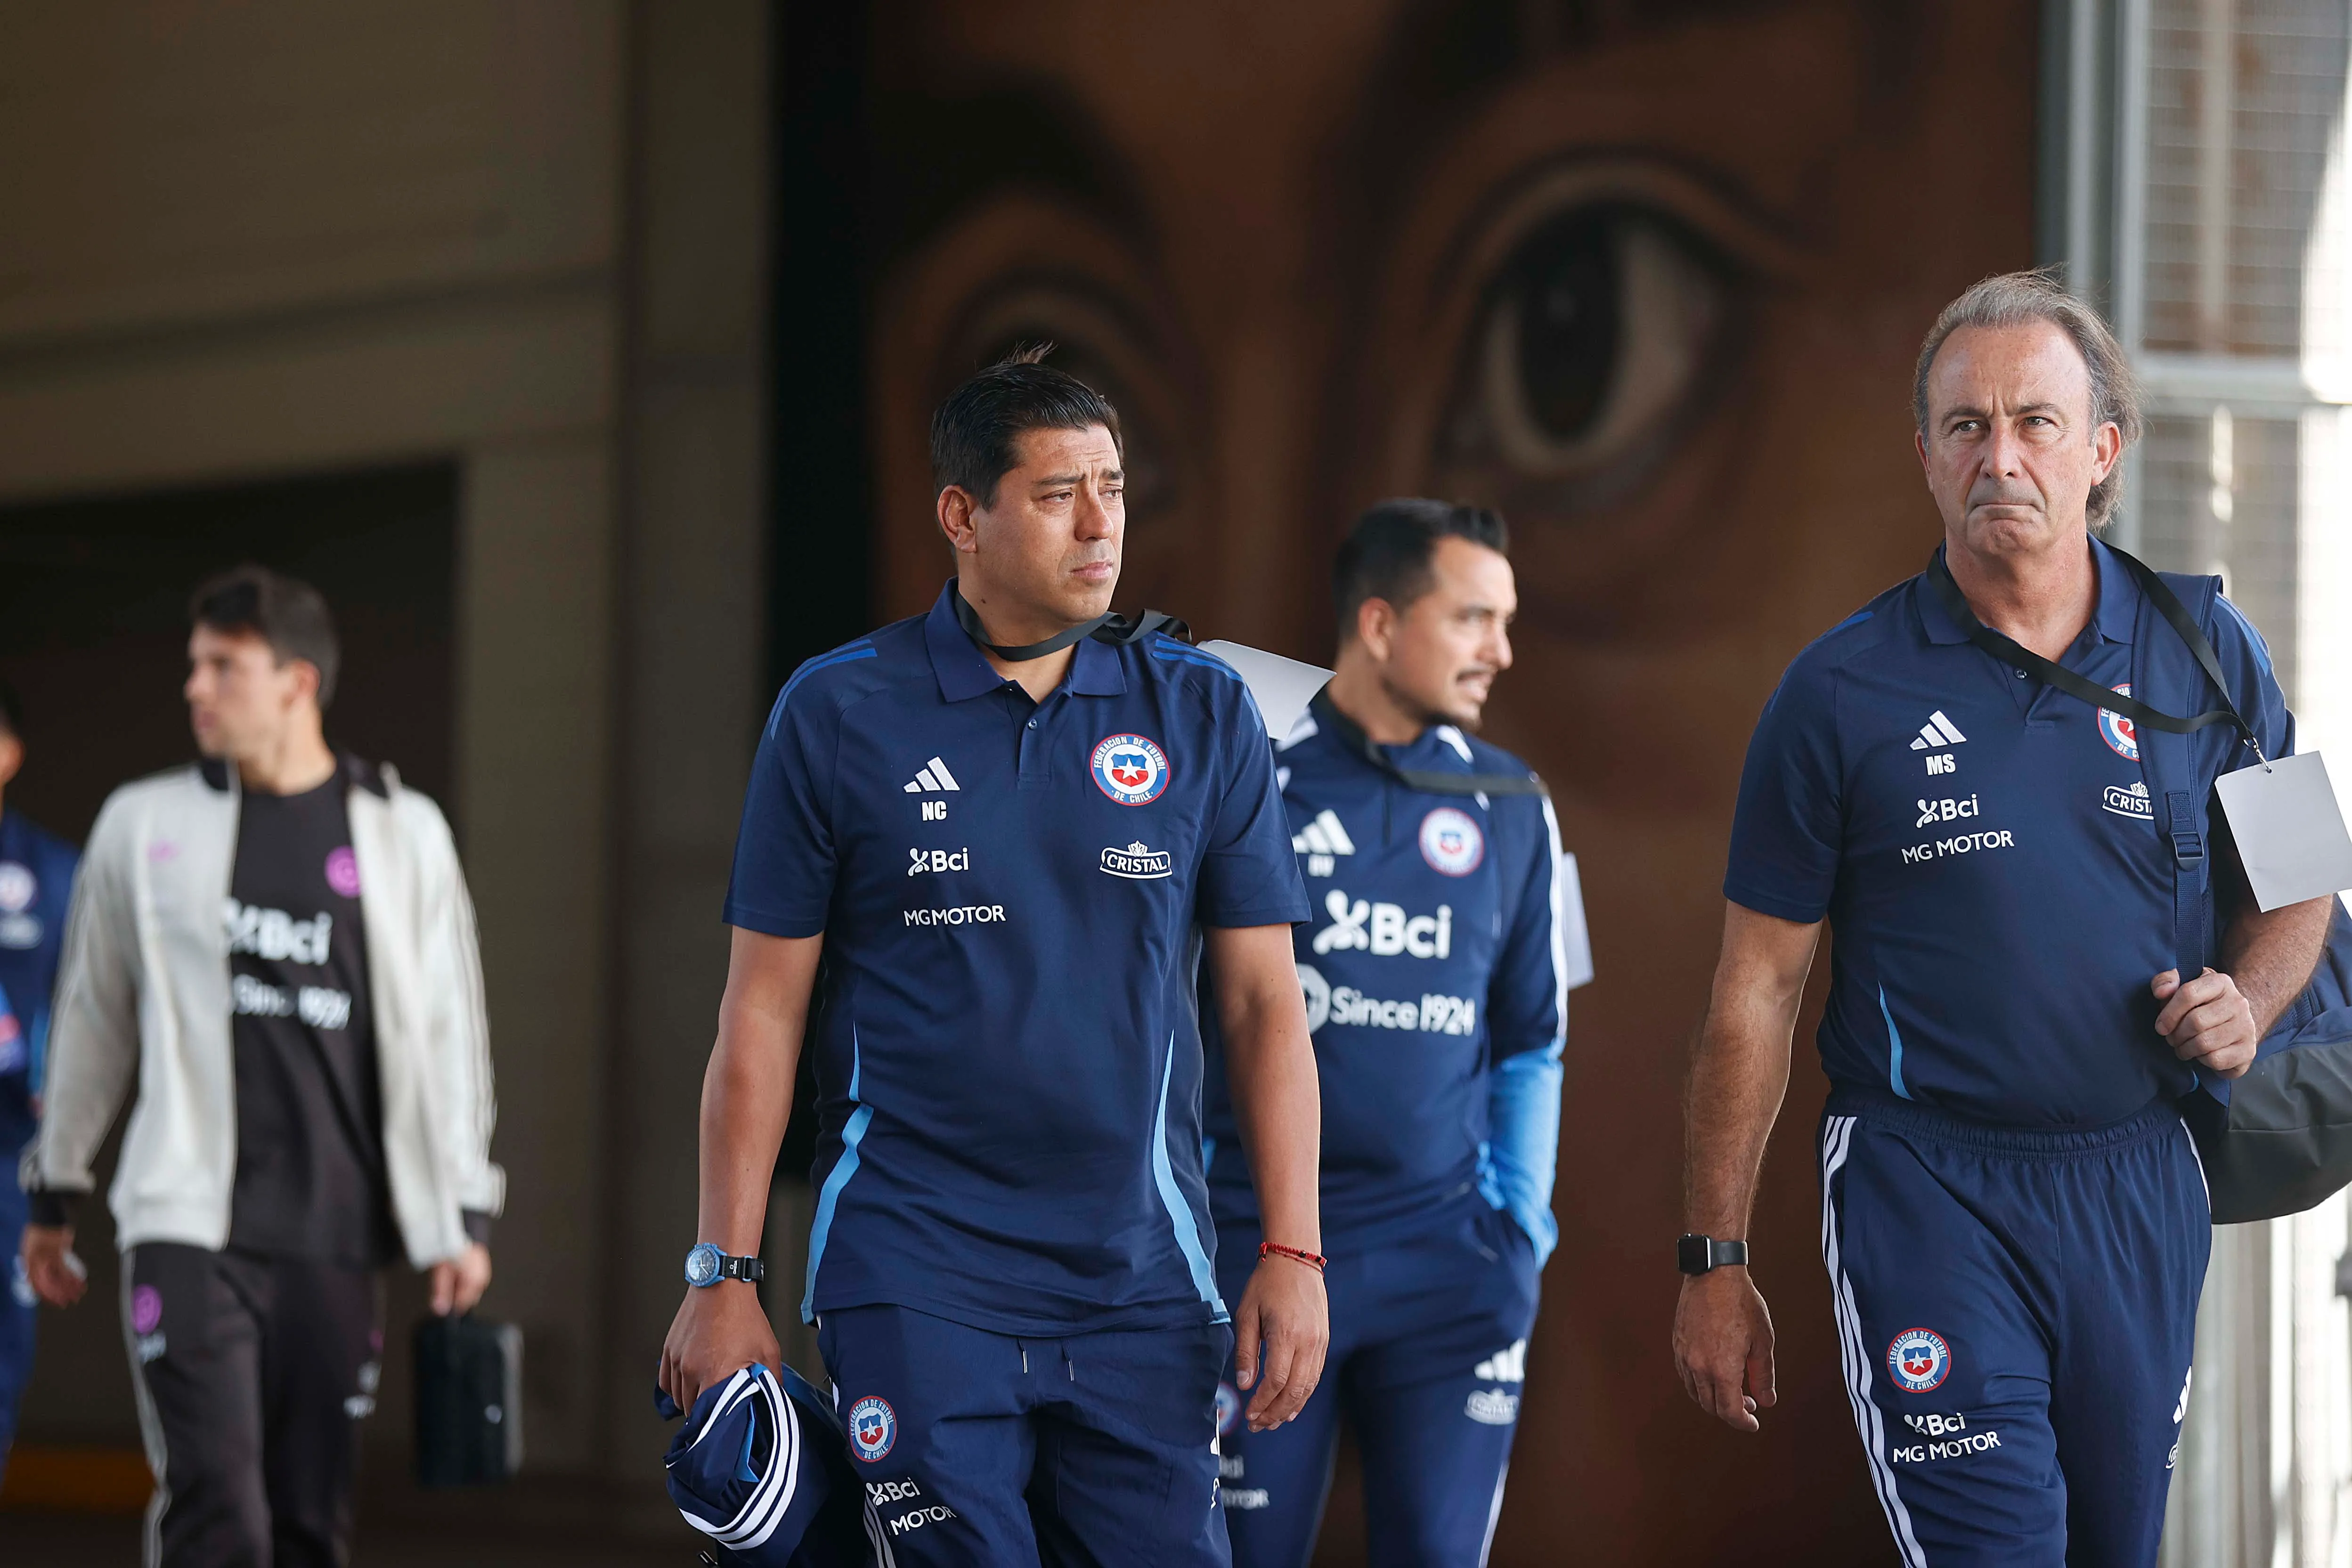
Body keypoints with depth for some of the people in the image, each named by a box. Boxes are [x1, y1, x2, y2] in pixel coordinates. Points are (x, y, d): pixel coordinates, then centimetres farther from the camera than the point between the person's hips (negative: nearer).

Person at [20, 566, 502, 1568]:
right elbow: (91, 1022, 15)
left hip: (333, 1233, 1)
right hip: (187, 1229, -1)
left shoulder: (403, 834, 7)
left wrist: (463, 1215, 5)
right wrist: (54, 1199, 19)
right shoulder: (145, 826, 7)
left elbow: (446, 1032, 10)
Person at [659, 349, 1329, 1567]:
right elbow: (762, 1010, 3)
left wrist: (1293, 1255, 0)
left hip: (1140, 1281, 2)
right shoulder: (838, 714, 1)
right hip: (913, 1277, -2)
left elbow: (1262, 999, 8)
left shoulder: (1203, 713, 7)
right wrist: (723, 1274, -1)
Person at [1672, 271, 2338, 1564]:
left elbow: (2293, 888, 17)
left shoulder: (2206, 656, 4)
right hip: (1928, 1187, -3)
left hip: (2141, 1188, 4)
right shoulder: (1843, 692, -4)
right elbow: (1757, 991, 0)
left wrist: (2246, 1004, -6)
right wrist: (1714, 1264, 0)